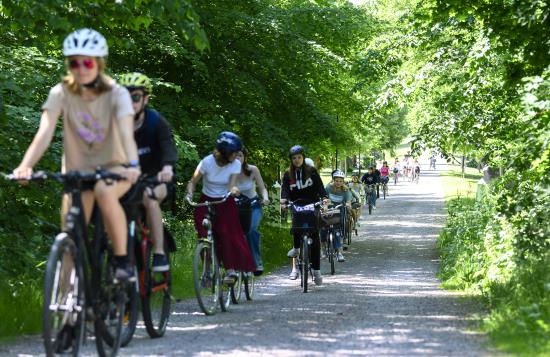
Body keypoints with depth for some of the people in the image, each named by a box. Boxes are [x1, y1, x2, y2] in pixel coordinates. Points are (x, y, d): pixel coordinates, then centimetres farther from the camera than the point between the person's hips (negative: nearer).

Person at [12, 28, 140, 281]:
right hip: (77, 169, 2)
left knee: (105, 192, -35)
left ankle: (122, 261, -23)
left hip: (112, 166, -2)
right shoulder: (61, 93, -11)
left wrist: (132, 165, -49)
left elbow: (126, 131, -30)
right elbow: (45, 132, -22)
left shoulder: (117, 94, -14)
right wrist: (25, 165, -39)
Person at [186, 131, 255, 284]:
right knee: (204, 235, -16)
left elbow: (231, 185, -20)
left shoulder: (235, 164, -11)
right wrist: (189, 193, -32)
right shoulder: (207, 162, -15)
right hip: (206, 202, 0)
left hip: (225, 204, 0)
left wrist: (233, 190, -44)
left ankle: (230, 270, -23)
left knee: (225, 232, -22)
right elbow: (193, 182, -11)